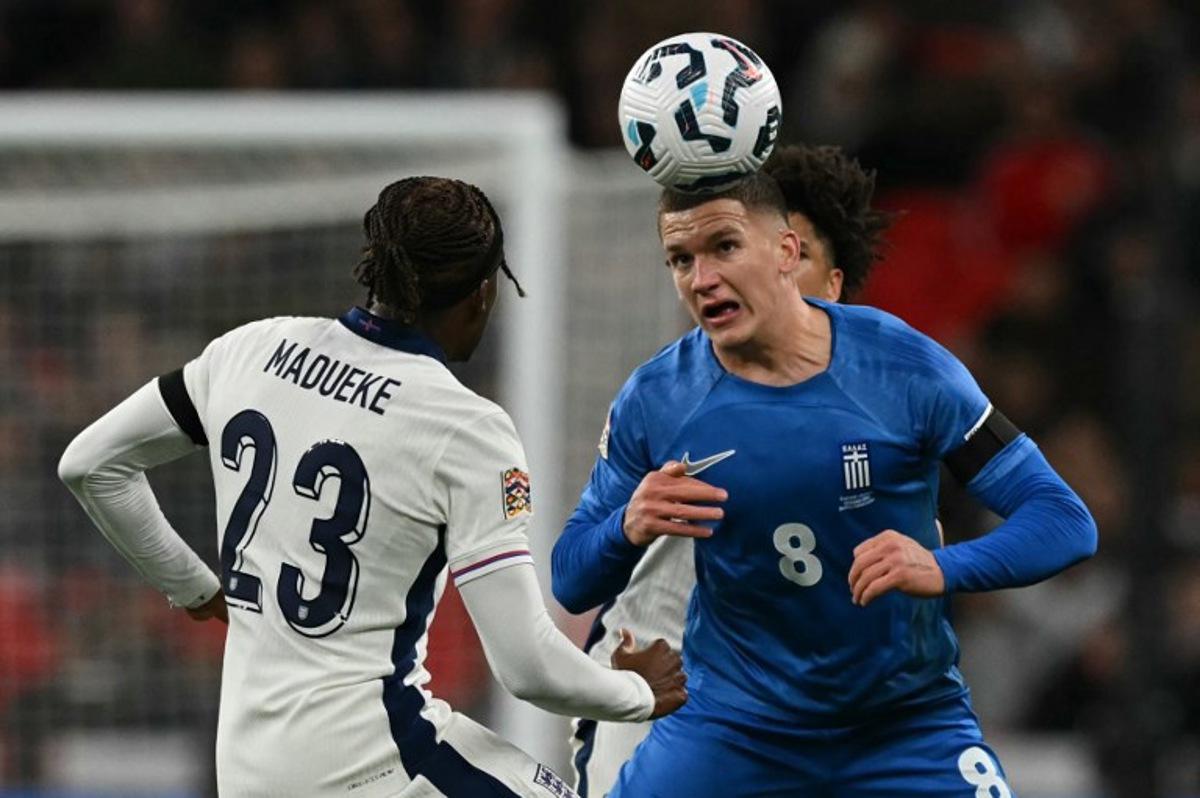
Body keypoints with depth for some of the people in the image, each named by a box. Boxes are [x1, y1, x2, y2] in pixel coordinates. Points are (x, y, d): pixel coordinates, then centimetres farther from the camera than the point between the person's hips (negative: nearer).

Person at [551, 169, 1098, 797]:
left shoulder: (905, 369, -13)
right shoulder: (653, 402, -8)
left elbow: (1065, 521, -14)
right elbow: (571, 584, 0)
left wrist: (941, 569, -33)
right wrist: (627, 529, -24)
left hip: (906, 723, -1)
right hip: (731, 722, 1)